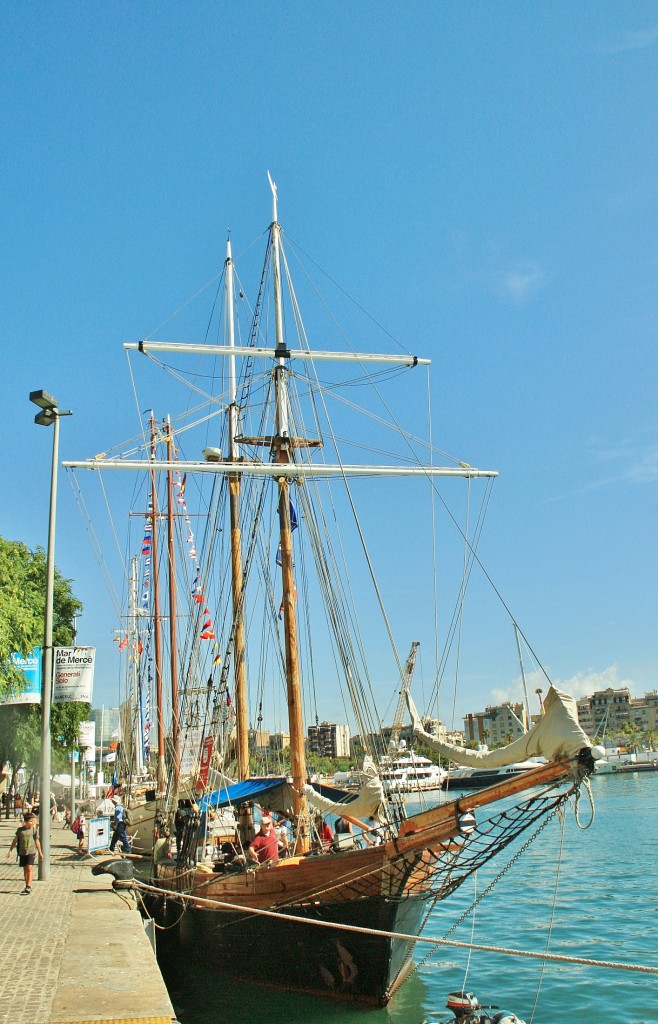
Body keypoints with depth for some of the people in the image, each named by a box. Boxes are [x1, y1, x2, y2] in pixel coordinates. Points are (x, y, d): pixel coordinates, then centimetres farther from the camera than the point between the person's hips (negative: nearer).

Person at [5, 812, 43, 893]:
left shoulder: (34, 829, -2)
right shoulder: (20, 830, 0)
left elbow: (37, 841, 6)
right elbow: (15, 840, 10)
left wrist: (40, 853, 10)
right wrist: (10, 851, 9)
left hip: (31, 852, -2)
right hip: (22, 852, 2)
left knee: (29, 868, -13)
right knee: (25, 869, 10)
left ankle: (28, 887, -11)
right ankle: (28, 887, 20)